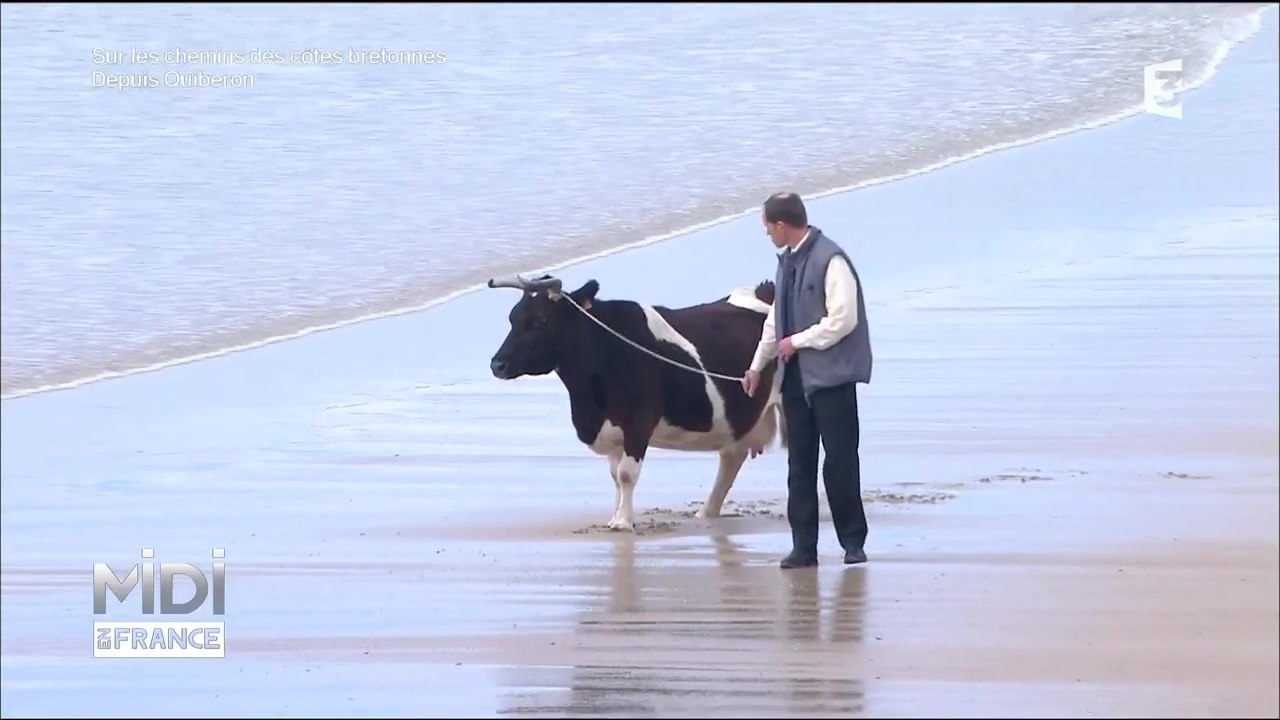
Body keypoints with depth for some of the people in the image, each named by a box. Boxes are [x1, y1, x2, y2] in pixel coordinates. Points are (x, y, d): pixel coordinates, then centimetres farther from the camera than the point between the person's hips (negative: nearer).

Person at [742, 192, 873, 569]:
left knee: (840, 461, -4)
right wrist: (757, 364, 28)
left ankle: (853, 542, 6)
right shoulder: (787, 261, 12)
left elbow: (844, 318, -18)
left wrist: (798, 341, -11)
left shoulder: (830, 260, -14)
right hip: (796, 375, 8)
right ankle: (803, 546, 10)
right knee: (800, 464, 7)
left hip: (831, 375, -8)